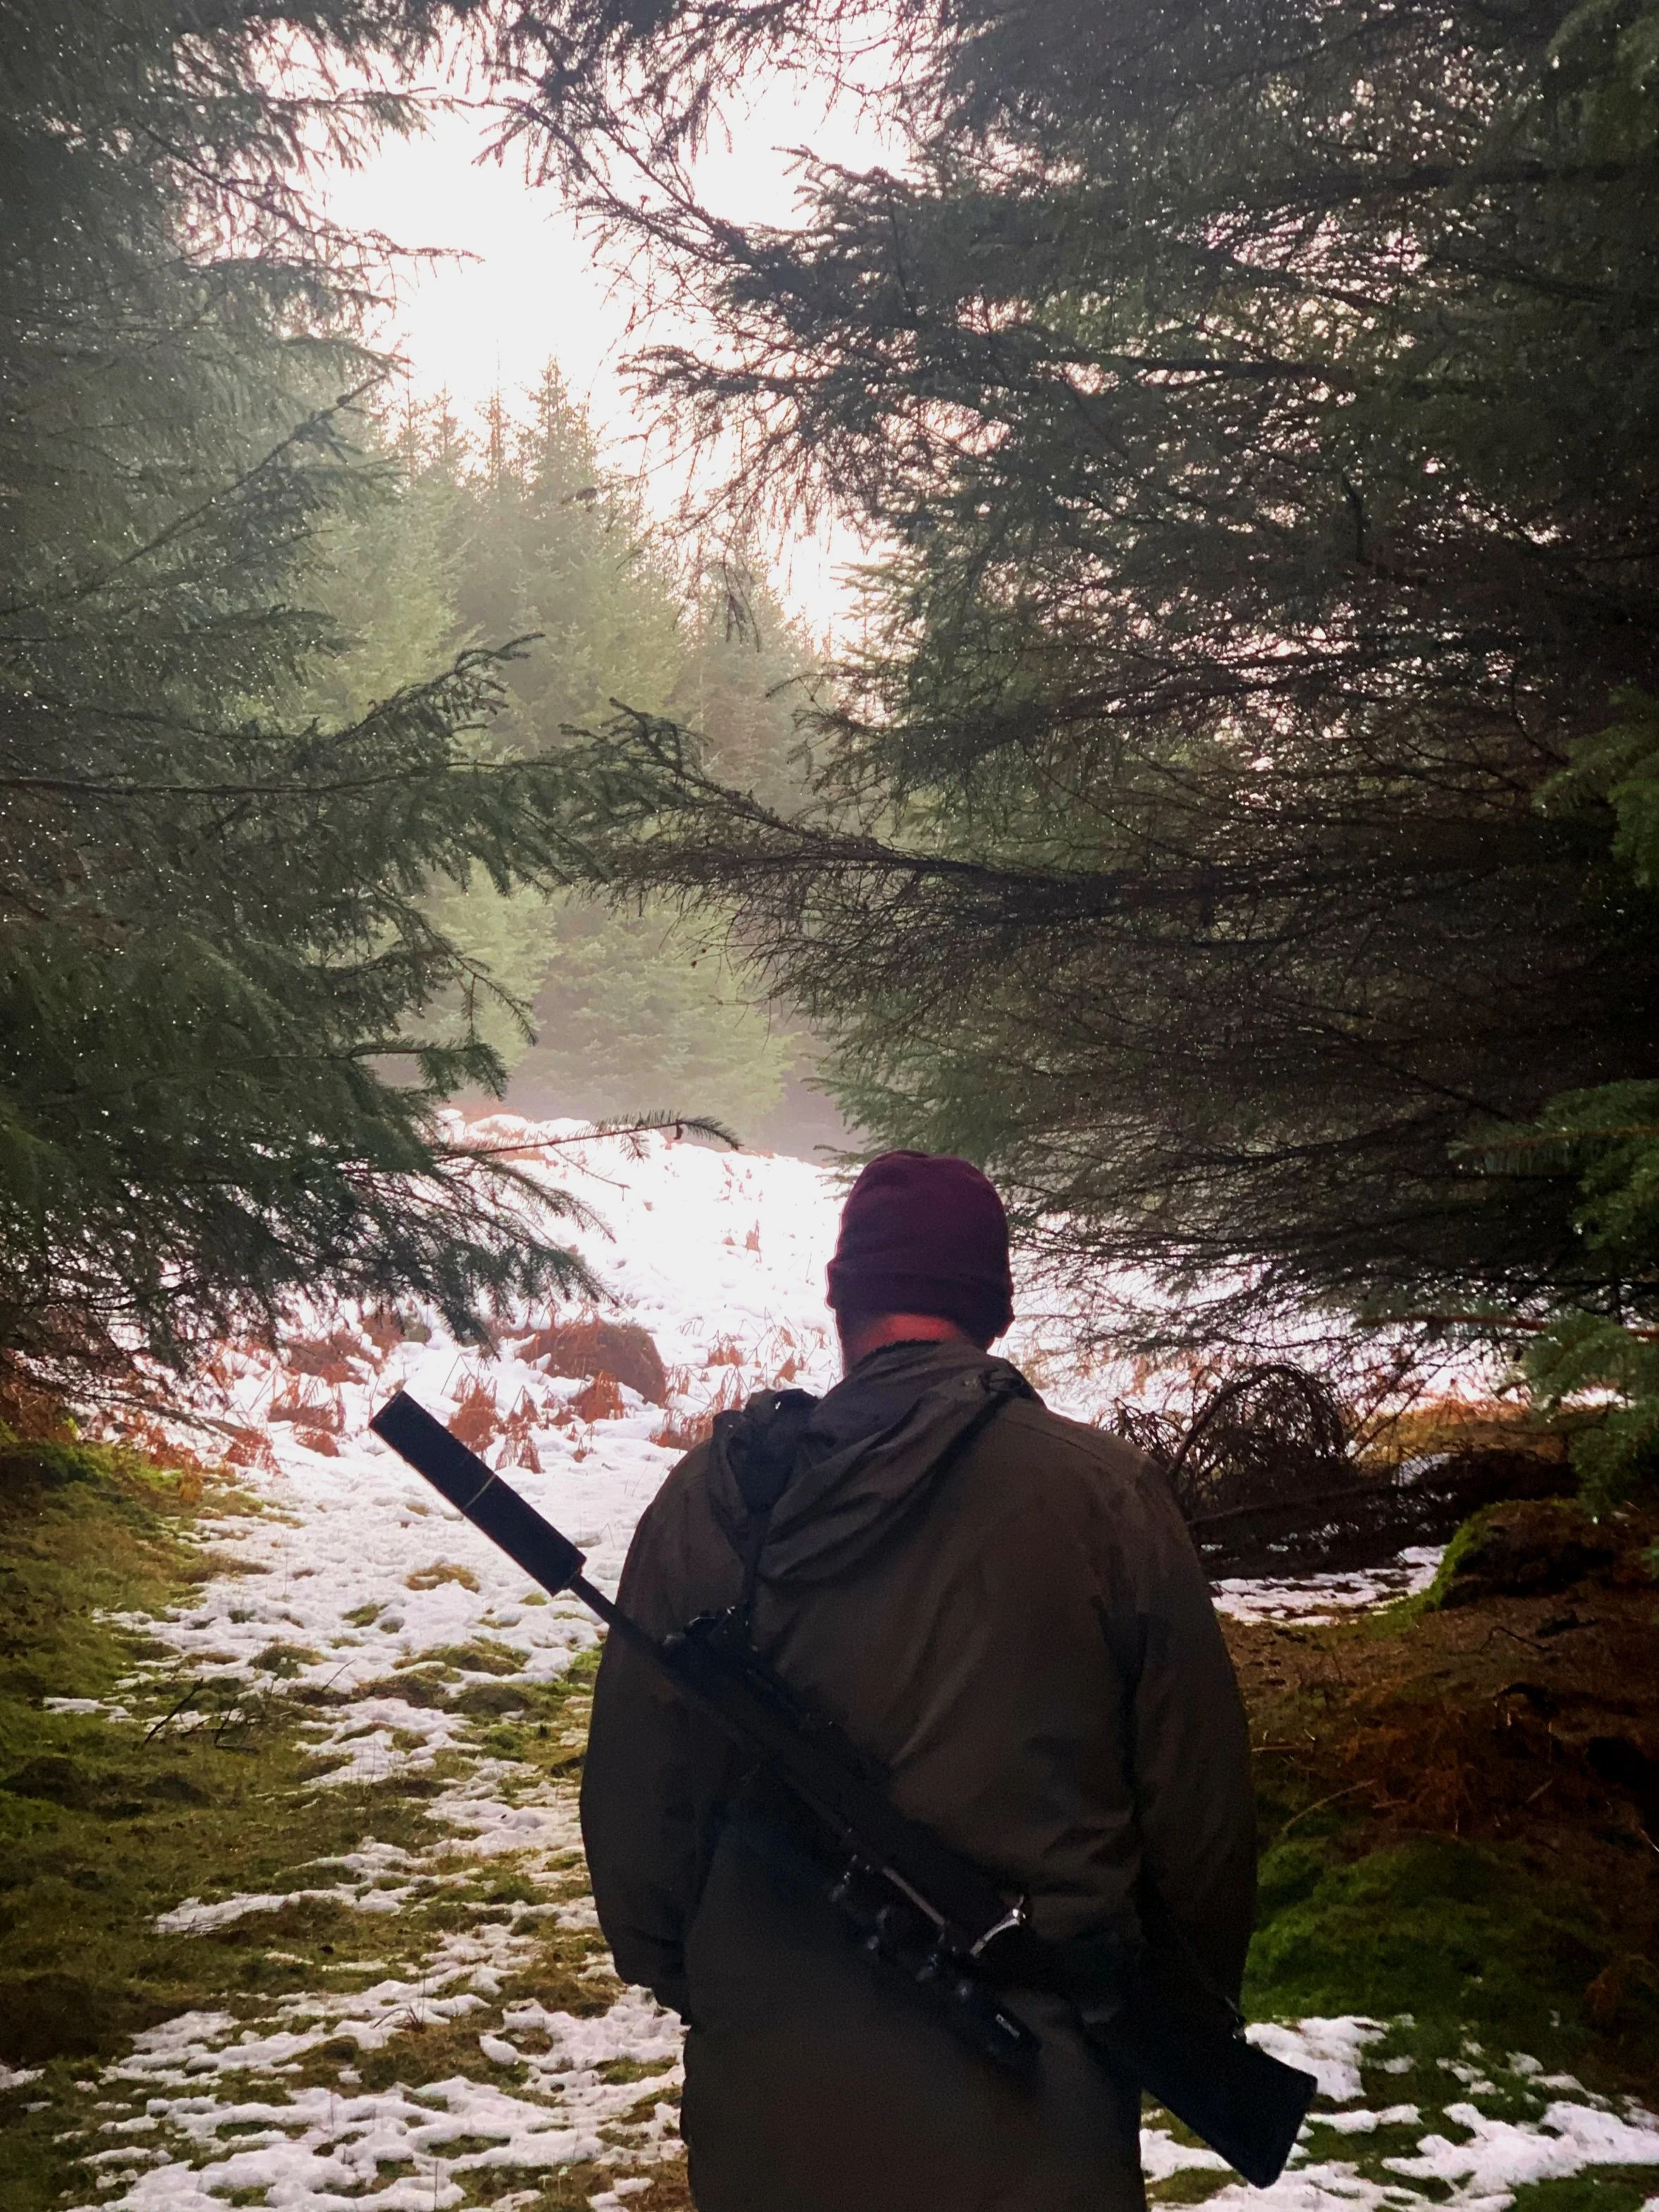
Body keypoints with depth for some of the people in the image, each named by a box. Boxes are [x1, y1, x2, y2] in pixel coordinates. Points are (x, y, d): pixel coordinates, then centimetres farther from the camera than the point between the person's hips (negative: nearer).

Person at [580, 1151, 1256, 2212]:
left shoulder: (719, 1494, -6)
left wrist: (678, 1971, 18)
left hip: (773, 2096, 2)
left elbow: (635, 1790, 0)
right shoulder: (1109, 1495, -8)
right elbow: (1198, 1798, -4)